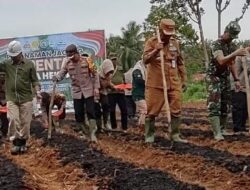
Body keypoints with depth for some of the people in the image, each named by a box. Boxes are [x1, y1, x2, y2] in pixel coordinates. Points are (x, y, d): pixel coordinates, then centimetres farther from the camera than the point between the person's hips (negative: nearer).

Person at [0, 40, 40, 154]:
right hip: (11, 98, 1)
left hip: (26, 98, -1)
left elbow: (34, 80, 3)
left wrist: (37, 91, -9)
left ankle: (22, 143, 17)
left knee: (25, 122, 4)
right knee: (13, 120, -5)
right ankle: (15, 143, 5)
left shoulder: (29, 64, 2)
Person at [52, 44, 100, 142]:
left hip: (88, 90, -3)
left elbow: (95, 74, -2)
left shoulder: (86, 60, -8)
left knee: (90, 112, -7)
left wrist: (96, 88, -6)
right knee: (78, 114, 4)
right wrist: (56, 77, -30)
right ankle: (85, 132, 23)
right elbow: (62, 72, -7)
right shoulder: (67, 63, -2)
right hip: (76, 91, 3)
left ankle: (92, 133, 0)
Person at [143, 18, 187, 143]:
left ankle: (175, 135, 15)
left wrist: (183, 79, 15)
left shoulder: (175, 42, 9)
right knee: (151, 111, 1)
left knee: (176, 110, 4)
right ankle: (149, 136, 13)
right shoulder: (151, 42, -4)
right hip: (156, 84, -4)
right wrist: (156, 50, -30)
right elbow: (145, 60, -16)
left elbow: (180, 62, 17)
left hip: (174, 83, 4)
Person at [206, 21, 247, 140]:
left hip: (225, 78, 7)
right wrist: (235, 53, -41)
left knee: (225, 106, 9)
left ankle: (222, 129, 18)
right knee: (215, 106, -12)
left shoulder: (233, 46, 7)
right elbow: (221, 61, -30)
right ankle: (217, 133, -14)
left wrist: (236, 79, 11)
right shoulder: (217, 44, -17)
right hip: (214, 78, -7)